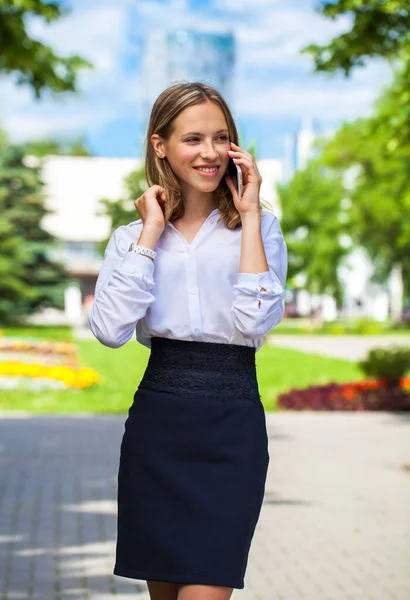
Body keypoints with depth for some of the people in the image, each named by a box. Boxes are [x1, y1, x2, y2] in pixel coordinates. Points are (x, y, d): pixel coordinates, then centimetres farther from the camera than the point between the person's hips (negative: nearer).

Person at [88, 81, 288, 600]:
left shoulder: (260, 227, 5)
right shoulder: (133, 235, 8)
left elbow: (255, 321, -13)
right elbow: (110, 329, -10)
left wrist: (249, 217, -8)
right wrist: (152, 233, -6)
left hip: (232, 423, -2)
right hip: (156, 421, 2)